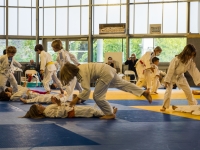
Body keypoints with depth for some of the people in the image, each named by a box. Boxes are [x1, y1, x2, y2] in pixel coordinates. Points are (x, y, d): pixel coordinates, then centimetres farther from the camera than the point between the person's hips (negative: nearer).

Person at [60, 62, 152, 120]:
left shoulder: (82, 73, -21)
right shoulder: (78, 69, 5)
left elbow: (87, 90, -24)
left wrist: (76, 99, -20)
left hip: (105, 74, -10)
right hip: (108, 70, 10)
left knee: (97, 96, -4)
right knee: (122, 84, 18)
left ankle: (110, 114, 10)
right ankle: (144, 93, 24)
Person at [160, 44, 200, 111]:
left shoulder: (190, 61, -16)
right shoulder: (176, 60, -34)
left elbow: (194, 70, -10)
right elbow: (170, 70, -28)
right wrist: (167, 81, -24)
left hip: (180, 77, 5)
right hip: (172, 76, -5)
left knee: (188, 91, 8)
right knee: (168, 91, -14)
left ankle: (194, 105, 24)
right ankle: (164, 106, 0)